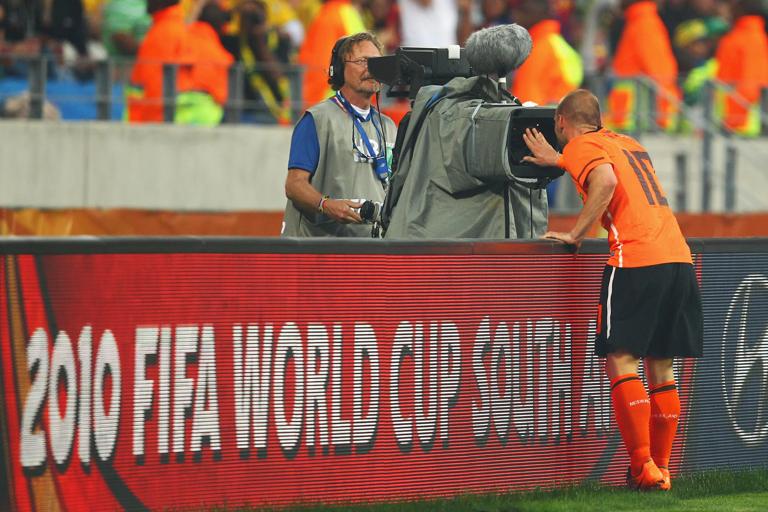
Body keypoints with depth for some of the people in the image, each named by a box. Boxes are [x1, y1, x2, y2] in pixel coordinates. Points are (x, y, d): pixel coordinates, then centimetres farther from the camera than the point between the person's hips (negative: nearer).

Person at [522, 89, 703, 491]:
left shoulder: (581, 146, 4)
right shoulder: (627, 143, 27)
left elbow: (606, 180, -16)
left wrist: (575, 234, -10)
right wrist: (558, 160, 58)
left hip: (636, 259, -7)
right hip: (678, 259, 7)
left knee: (620, 361, -6)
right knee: (660, 369, 11)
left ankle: (643, 468, -16)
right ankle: (661, 469, 11)